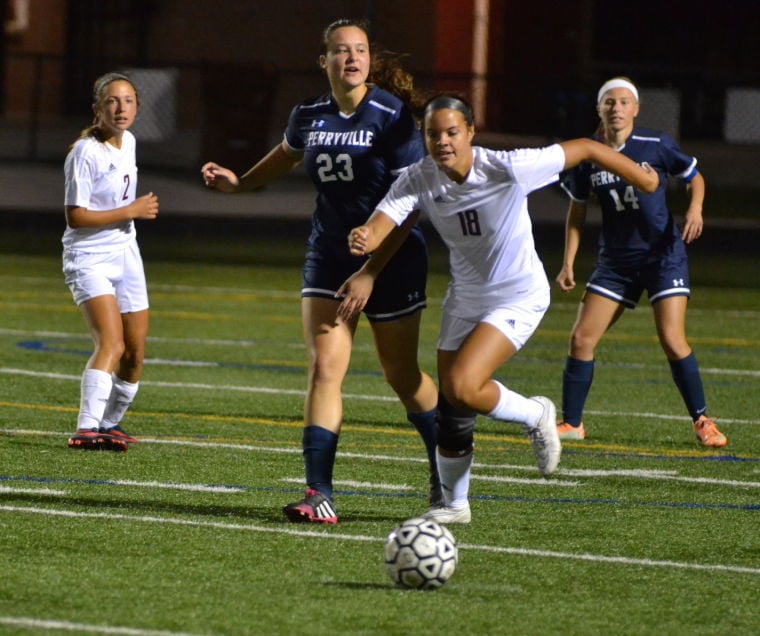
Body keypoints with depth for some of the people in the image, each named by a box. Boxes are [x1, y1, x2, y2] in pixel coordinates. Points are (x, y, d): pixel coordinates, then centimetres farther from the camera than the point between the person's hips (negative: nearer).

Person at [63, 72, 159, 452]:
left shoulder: (128, 142, 6)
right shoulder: (85, 153, -17)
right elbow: (75, 216, -21)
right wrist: (131, 211, -18)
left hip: (125, 255, 8)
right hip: (89, 259, -8)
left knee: (135, 354, 9)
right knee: (111, 343, -25)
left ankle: (110, 424, 27)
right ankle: (86, 430, -33)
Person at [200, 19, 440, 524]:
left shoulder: (392, 117, -15)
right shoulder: (309, 117, 1)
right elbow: (287, 155, 28)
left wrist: (371, 272, -20)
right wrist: (239, 183, 23)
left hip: (393, 258, -4)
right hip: (329, 255, 4)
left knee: (403, 376, 8)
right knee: (324, 366, -11)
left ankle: (445, 478, 32)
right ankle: (319, 494, -15)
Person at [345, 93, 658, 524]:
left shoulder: (508, 169, -24)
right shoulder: (419, 179, -12)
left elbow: (585, 149, -15)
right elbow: (382, 223, -25)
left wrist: (645, 180, -5)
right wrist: (363, 239, -51)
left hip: (519, 298, -5)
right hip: (465, 299, 5)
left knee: (462, 387, -23)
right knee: (450, 410, 8)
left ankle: (536, 416, 5)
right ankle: (455, 504, 29)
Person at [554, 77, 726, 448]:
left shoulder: (656, 146, -8)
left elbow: (694, 178, 6)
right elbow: (577, 210, 11)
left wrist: (695, 208, -14)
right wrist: (568, 263, 6)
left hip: (664, 254, -3)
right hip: (615, 261, 3)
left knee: (672, 340, -15)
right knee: (581, 338, -4)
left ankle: (702, 421, 0)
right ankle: (571, 423, 9)